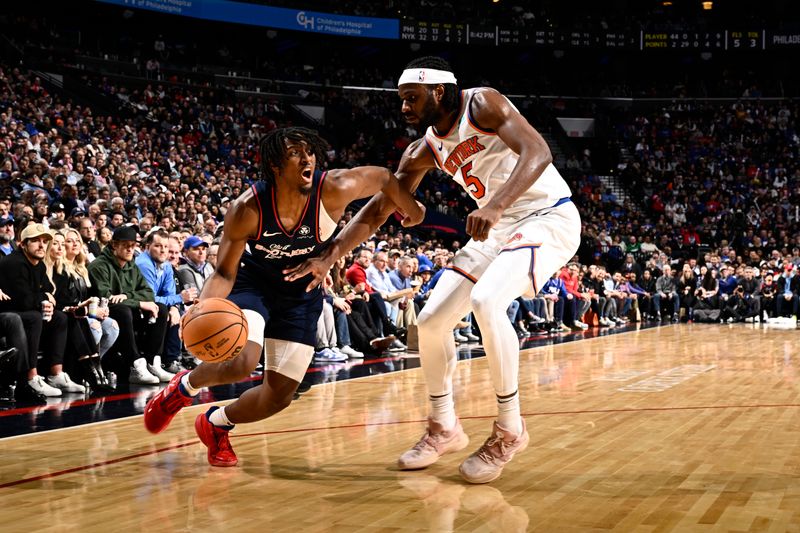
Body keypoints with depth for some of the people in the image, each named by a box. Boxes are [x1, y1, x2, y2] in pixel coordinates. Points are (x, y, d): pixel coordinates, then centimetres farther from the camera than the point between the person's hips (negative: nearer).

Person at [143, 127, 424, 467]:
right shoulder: (248, 209, -28)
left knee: (280, 395, 3)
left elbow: (383, 177, -10)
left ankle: (216, 425, 32)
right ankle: (184, 386, 4)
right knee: (241, 363, -30)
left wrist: (410, 209, 7)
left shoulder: (334, 190, -29)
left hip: (302, 294, 3)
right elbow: (224, 273, -21)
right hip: (253, 282, -2)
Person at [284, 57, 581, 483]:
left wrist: (495, 206, -45)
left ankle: (509, 430, -16)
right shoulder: (424, 151, 4)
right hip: (496, 228, 8)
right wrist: (327, 258, -5)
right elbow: (377, 211, 6)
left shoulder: (482, 104, -16)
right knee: (431, 319, 1)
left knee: (486, 301, -31)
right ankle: (444, 428, 19)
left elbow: (537, 152, -30)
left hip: (547, 217, -8)